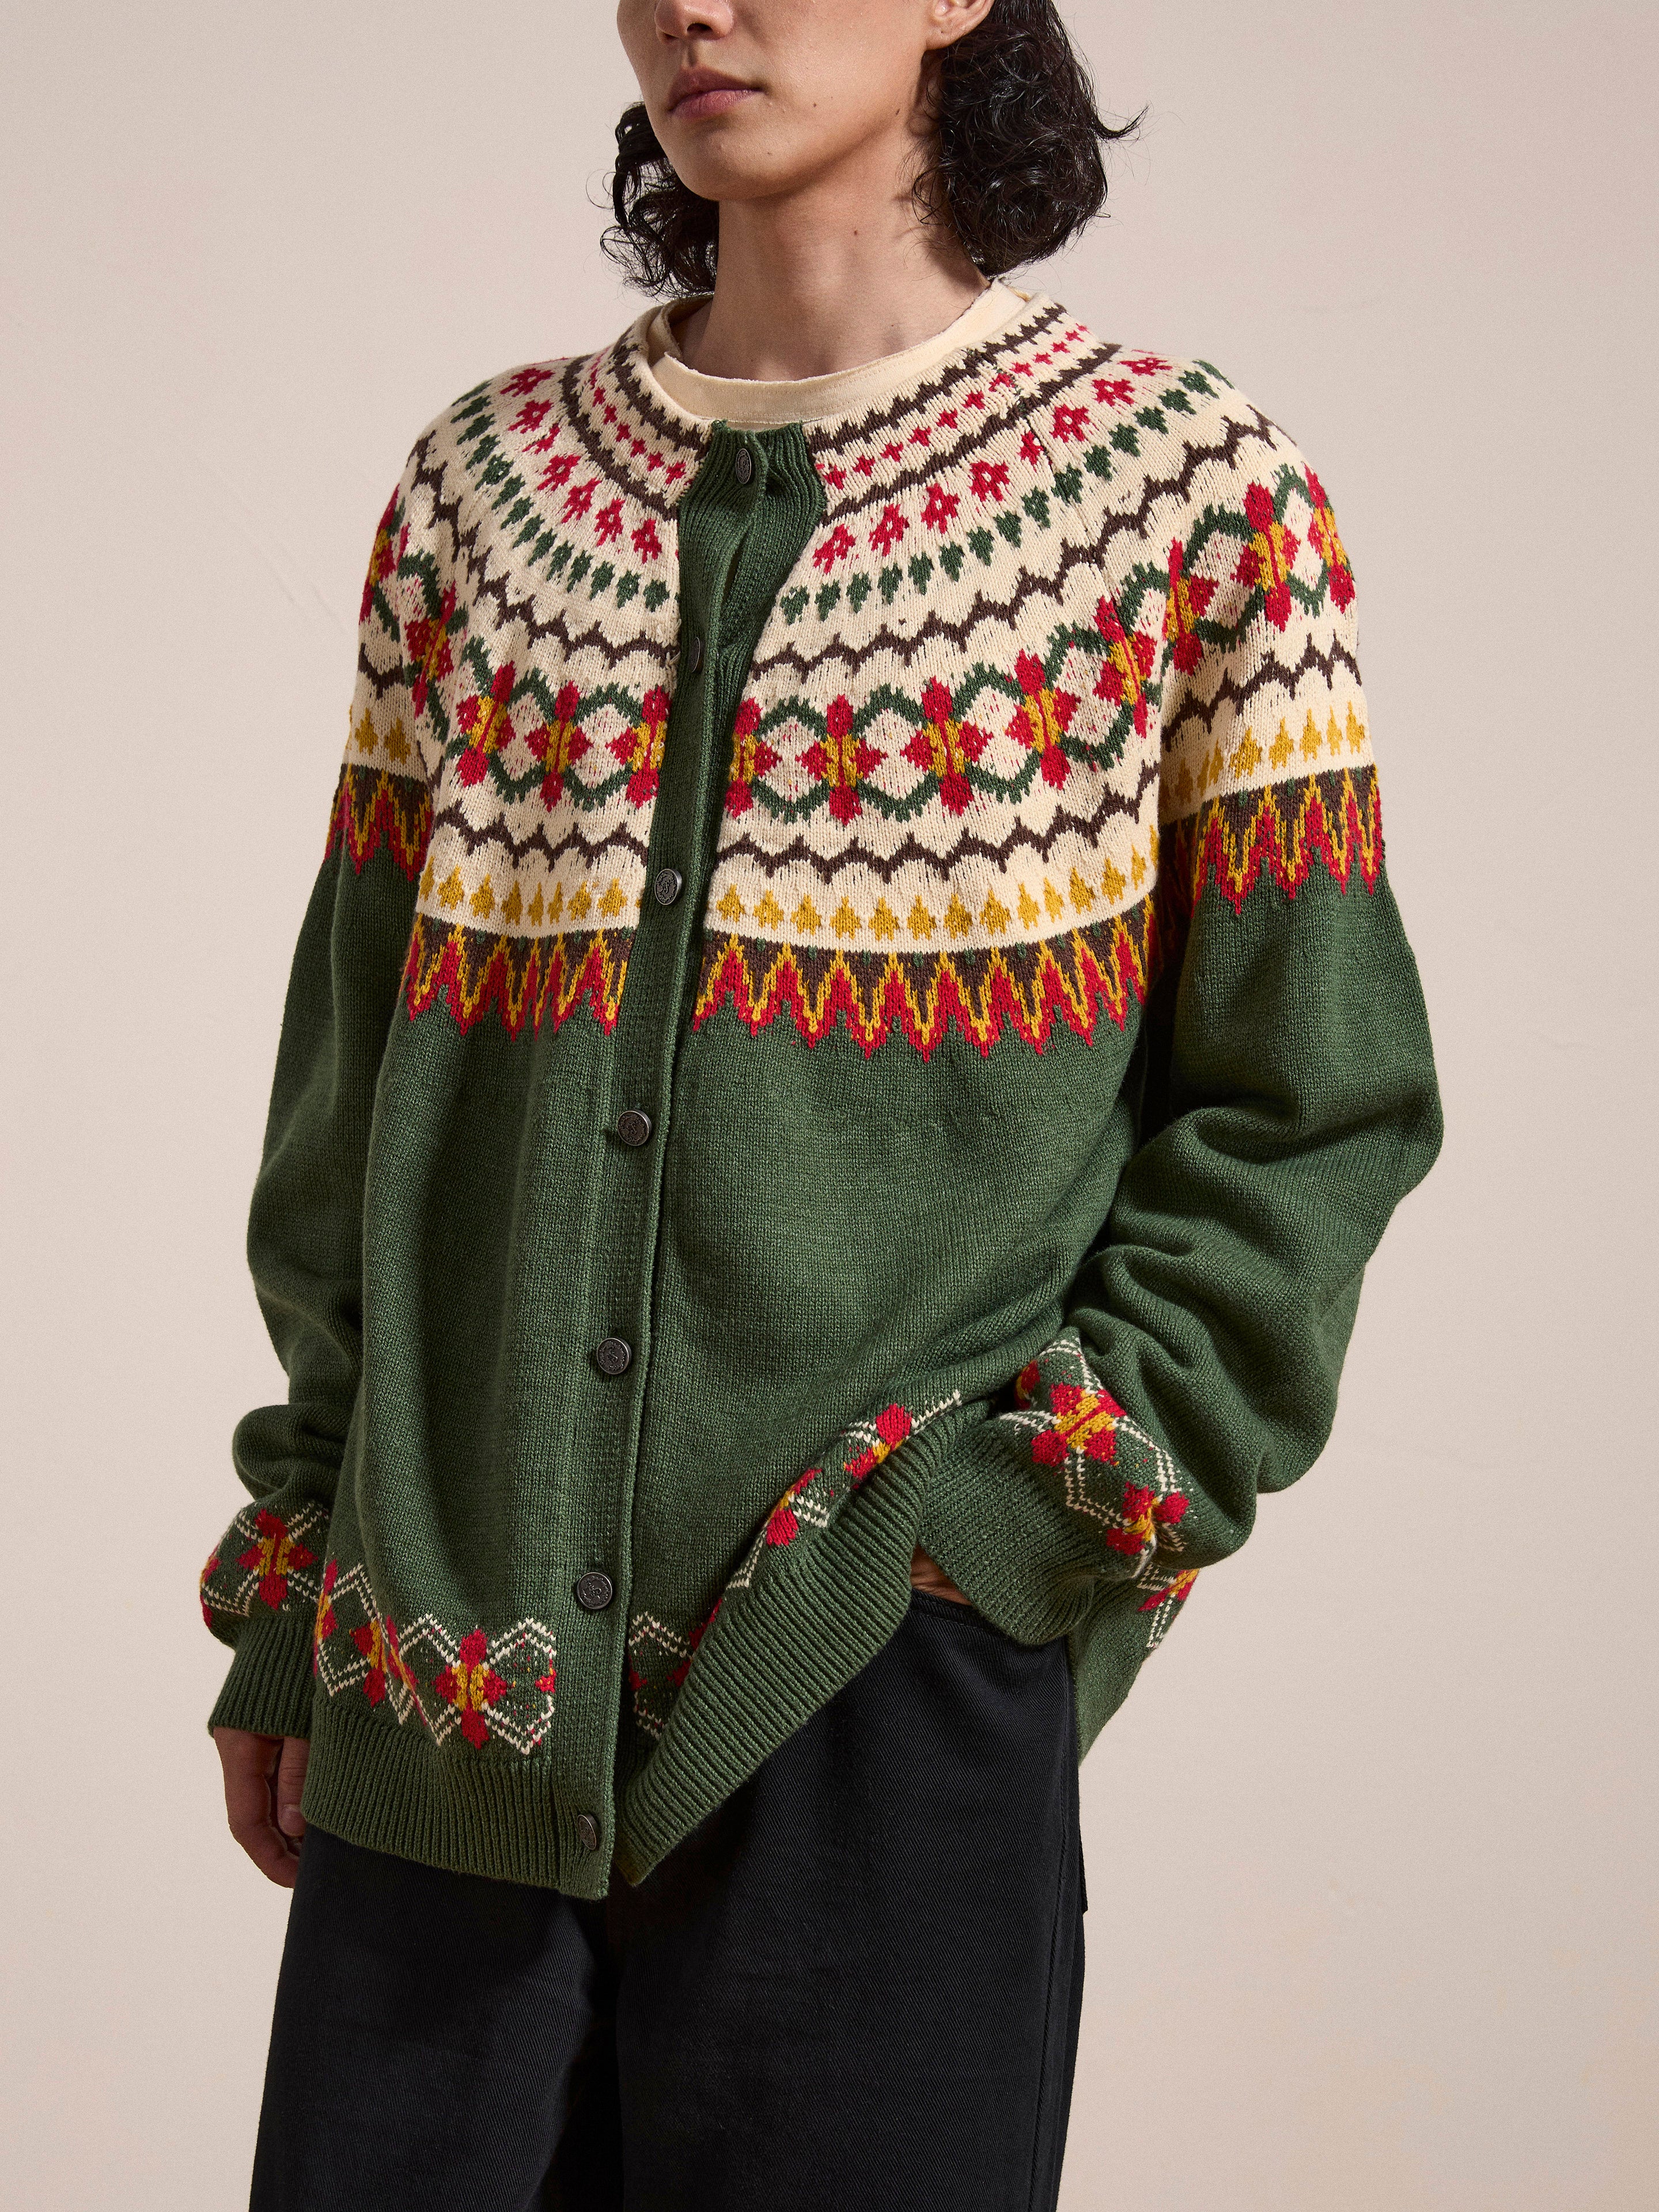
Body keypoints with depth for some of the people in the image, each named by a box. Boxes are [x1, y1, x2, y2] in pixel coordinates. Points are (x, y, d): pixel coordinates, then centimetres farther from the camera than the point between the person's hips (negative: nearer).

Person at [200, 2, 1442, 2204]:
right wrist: (288, 1602, 11)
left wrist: (1036, 1516, -10)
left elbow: (1313, 1105, -1)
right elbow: (351, 1080, 12)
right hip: (451, 1686, 3)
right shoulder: (483, 490, 9)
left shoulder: (1189, 493, -1)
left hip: (893, 1683, -3)